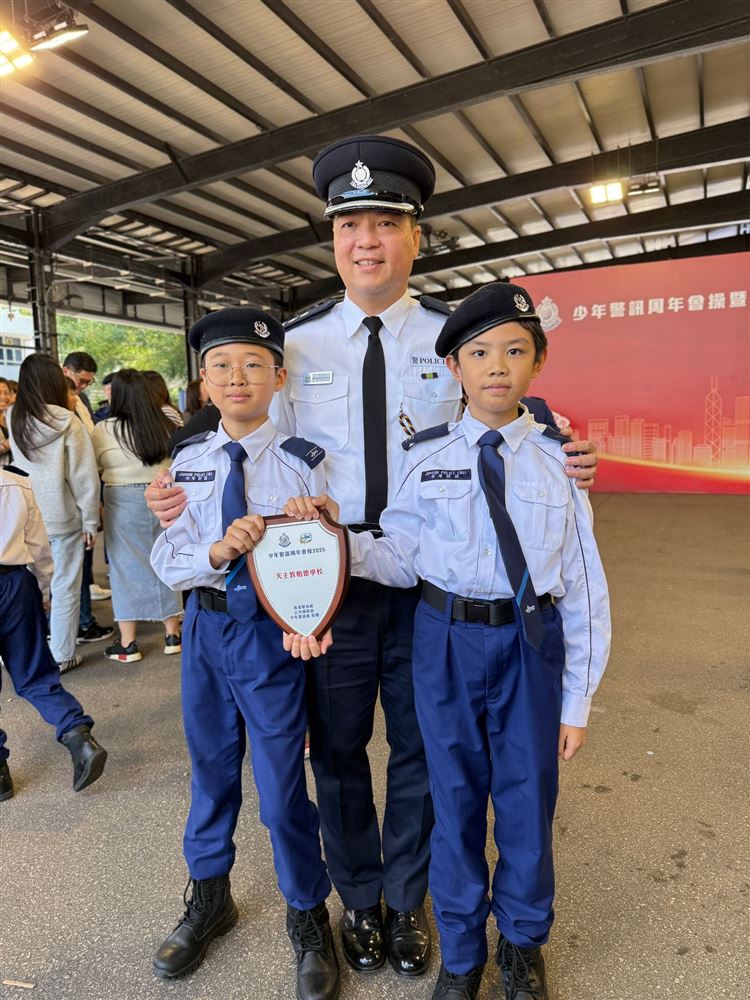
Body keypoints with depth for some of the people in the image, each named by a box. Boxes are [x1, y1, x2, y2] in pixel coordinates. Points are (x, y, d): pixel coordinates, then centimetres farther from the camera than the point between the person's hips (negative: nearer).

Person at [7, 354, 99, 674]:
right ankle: (61, 656, 18)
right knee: (65, 589, 8)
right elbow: (85, 477, -11)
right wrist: (90, 520, -4)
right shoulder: (67, 423, -13)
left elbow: (16, 467, 8)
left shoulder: (13, 420, 0)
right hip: (62, 518, -4)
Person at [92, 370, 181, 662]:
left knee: (127, 566, 6)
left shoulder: (105, 430, -9)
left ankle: (127, 643, 12)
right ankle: (172, 634, 20)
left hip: (124, 503, -3)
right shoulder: (168, 425, 0)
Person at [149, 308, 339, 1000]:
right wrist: (217, 551, -22)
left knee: (281, 786, 6)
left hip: (273, 632, -3)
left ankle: (307, 915, 37)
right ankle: (209, 898, 50)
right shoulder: (188, 460, 0)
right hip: (206, 625, 4)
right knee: (212, 768, 22)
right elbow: (167, 559, -3)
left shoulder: (303, 462, -10)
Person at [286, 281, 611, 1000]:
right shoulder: (426, 456, -3)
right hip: (446, 642, 0)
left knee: (527, 800, 15)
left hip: (533, 644, 0)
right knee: (455, 799, 16)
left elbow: (584, 585, -2)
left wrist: (576, 701, 0)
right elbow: (400, 559, -3)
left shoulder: (558, 456, -3)